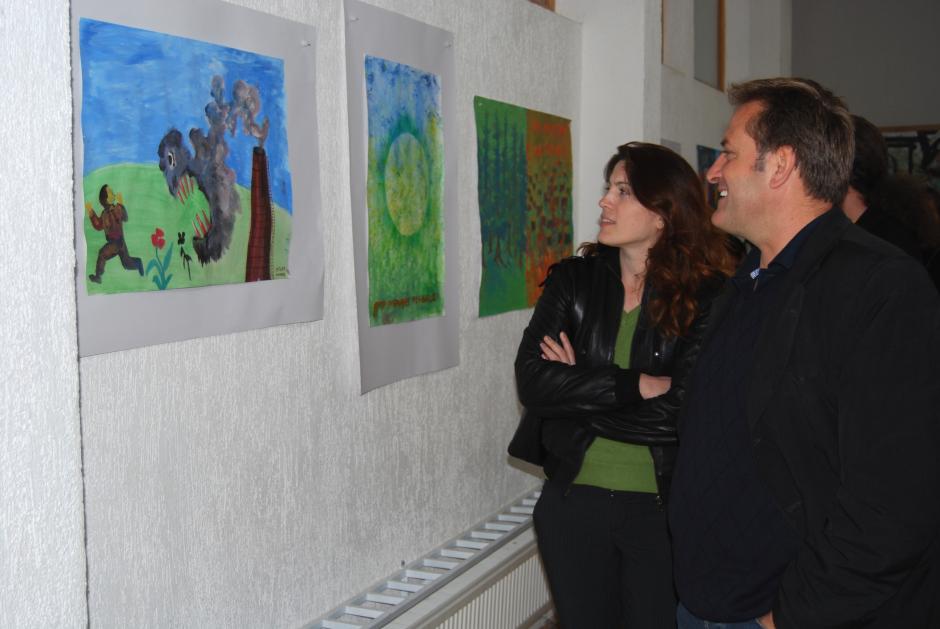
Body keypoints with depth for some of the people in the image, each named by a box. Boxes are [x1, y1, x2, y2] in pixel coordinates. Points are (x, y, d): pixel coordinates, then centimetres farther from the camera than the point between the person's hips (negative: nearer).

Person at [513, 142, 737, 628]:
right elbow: (531, 381, -13)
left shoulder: (707, 296, -10)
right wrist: (637, 385, -20)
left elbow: (678, 411, -20)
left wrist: (577, 390, -12)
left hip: (661, 509, -2)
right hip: (573, 501, 3)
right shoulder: (573, 280, -1)